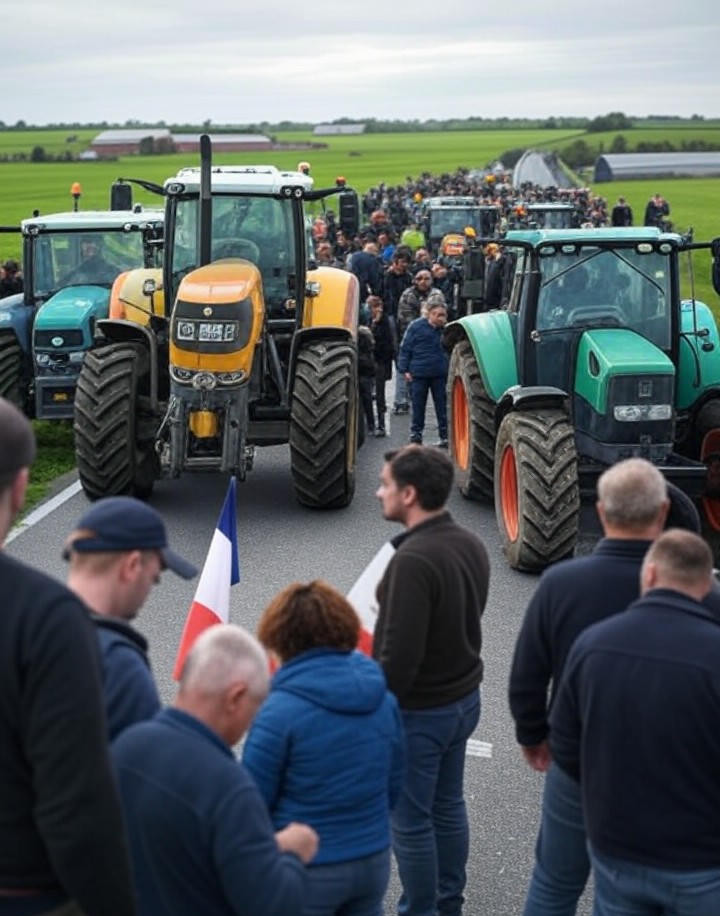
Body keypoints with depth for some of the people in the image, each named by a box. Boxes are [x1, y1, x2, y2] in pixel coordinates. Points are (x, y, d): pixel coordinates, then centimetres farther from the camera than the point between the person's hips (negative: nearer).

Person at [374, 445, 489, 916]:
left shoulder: (413, 560, -27)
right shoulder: (471, 545, 1)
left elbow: (399, 656, -26)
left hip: (419, 711, -9)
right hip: (464, 697, 9)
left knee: (410, 820, 7)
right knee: (448, 806, 21)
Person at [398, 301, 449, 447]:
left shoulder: (445, 328, 2)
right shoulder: (416, 326, -4)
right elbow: (405, 348, -1)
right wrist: (404, 369, -4)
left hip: (439, 374, 1)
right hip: (419, 373, -1)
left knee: (442, 405, 5)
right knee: (418, 405, 8)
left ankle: (445, 435, 12)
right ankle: (416, 433, 20)